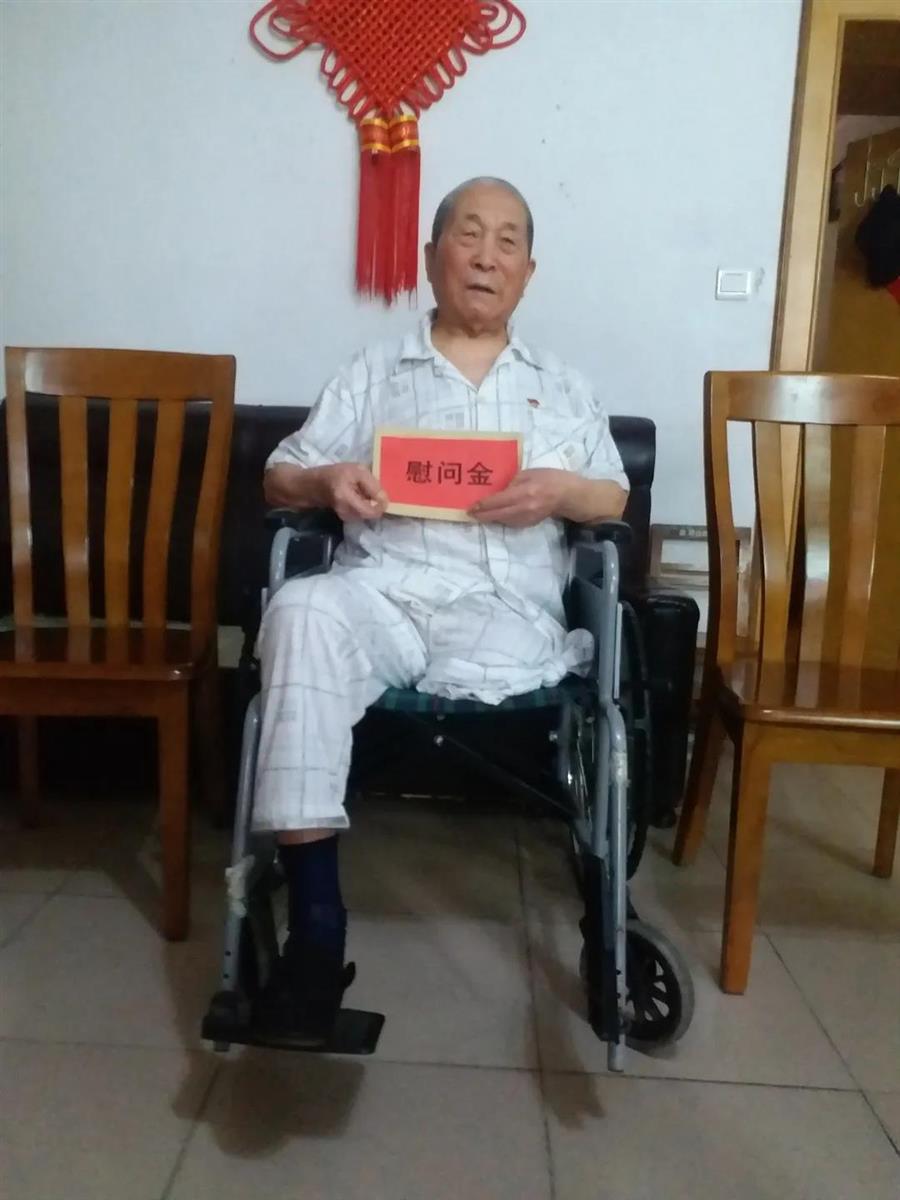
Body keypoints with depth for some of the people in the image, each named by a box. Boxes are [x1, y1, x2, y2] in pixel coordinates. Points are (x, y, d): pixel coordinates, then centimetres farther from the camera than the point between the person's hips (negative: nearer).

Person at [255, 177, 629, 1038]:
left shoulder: (564, 388, 26)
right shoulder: (374, 371, 21)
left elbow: (616, 500, 19)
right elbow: (278, 478, 17)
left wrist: (561, 490, -4)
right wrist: (324, 481, -8)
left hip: (504, 607, 0)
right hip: (383, 589, 1)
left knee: (489, 670, -37)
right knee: (303, 610, -34)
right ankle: (314, 918, -33)